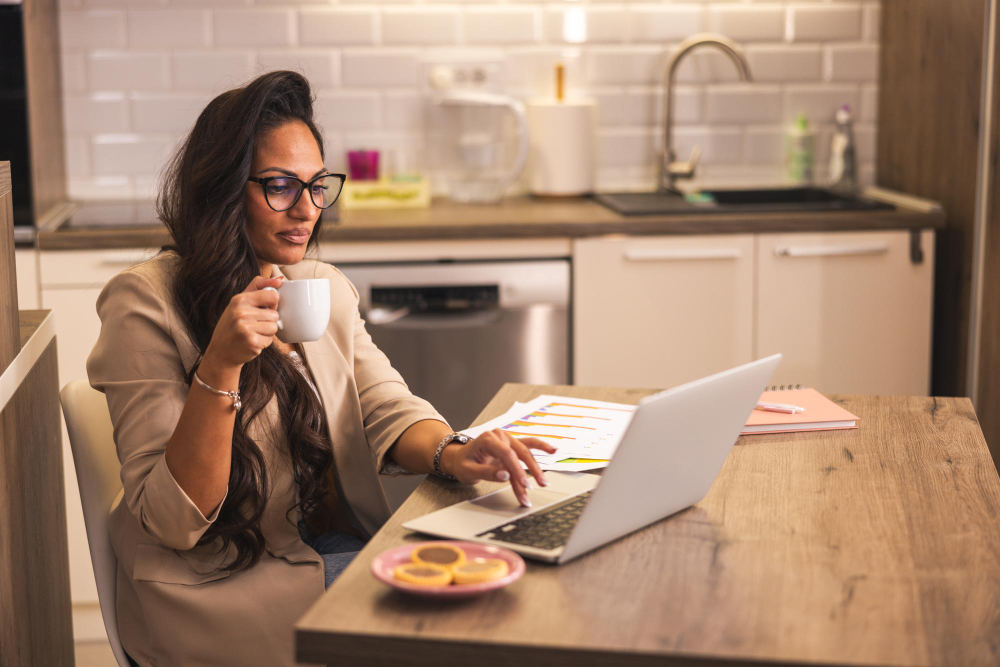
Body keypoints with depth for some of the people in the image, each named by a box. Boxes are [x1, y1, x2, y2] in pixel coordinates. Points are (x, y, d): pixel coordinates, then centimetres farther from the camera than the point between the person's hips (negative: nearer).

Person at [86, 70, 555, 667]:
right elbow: (173, 522, -16)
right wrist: (221, 365, -28)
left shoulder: (327, 288, 11)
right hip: (220, 583, -6)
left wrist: (450, 453, -23)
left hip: (337, 545, 7)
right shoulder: (145, 303, -11)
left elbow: (386, 410, 0)